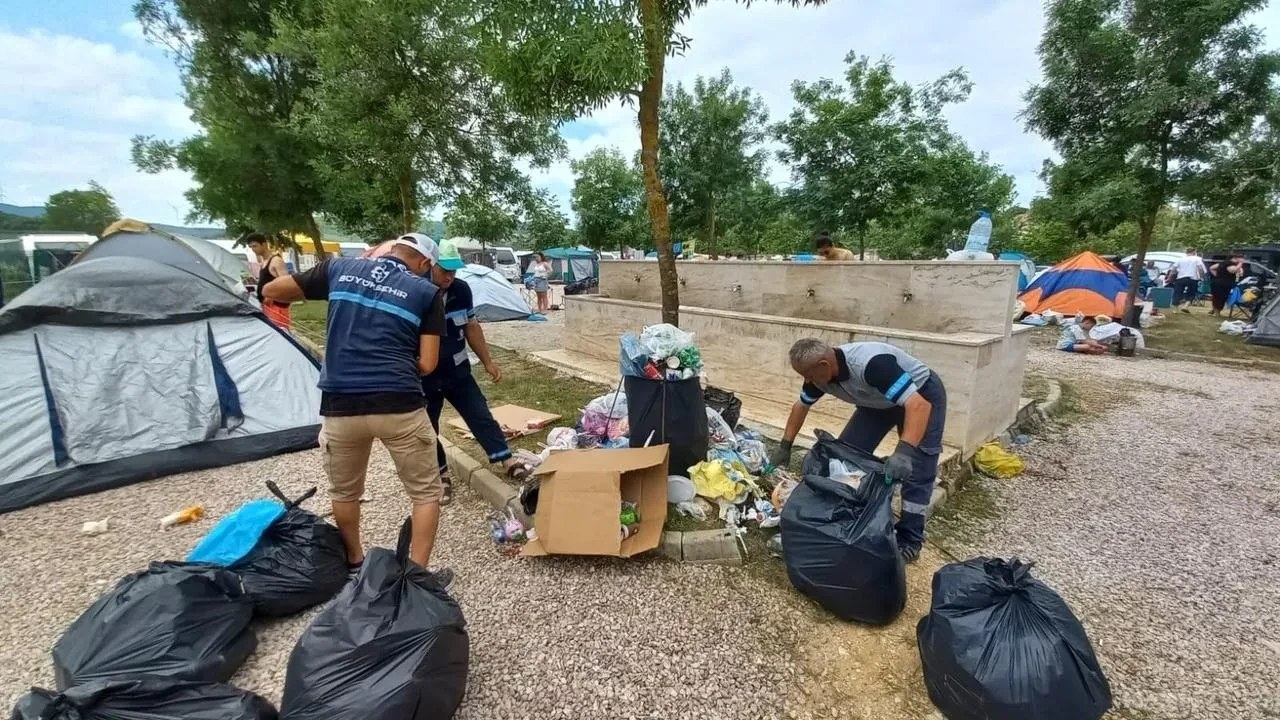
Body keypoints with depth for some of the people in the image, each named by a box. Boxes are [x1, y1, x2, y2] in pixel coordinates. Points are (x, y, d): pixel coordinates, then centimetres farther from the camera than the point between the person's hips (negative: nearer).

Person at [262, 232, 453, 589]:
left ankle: (354, 564, 45)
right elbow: (427, 364, -3)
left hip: (340, 406, 4)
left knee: (344, 491, 27)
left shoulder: (340, 268, 8)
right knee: (426, 492, 15)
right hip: (399, 406, -3)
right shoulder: (428, 292, 1)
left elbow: (270, 292, 20)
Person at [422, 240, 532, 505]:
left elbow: (471, 327, 8)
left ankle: (508, 461, 9)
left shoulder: (461, 290, -3)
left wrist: (488, 362, 9)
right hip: (423, 378, -3)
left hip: (457, 371, 3)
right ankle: (441, 475, 28)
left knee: (481, 416, 3)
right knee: (427, 430, 10)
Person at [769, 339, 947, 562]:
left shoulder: (872, 364, -41)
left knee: (916, 471, -10)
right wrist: (785, 447, 1)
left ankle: (909, 541, 2)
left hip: (922, 395, -7)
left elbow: (918, 404, -45)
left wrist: (904, 451, -57)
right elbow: (801, 407, 0)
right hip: (879, 400, 7)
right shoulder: (820, 372, -17)